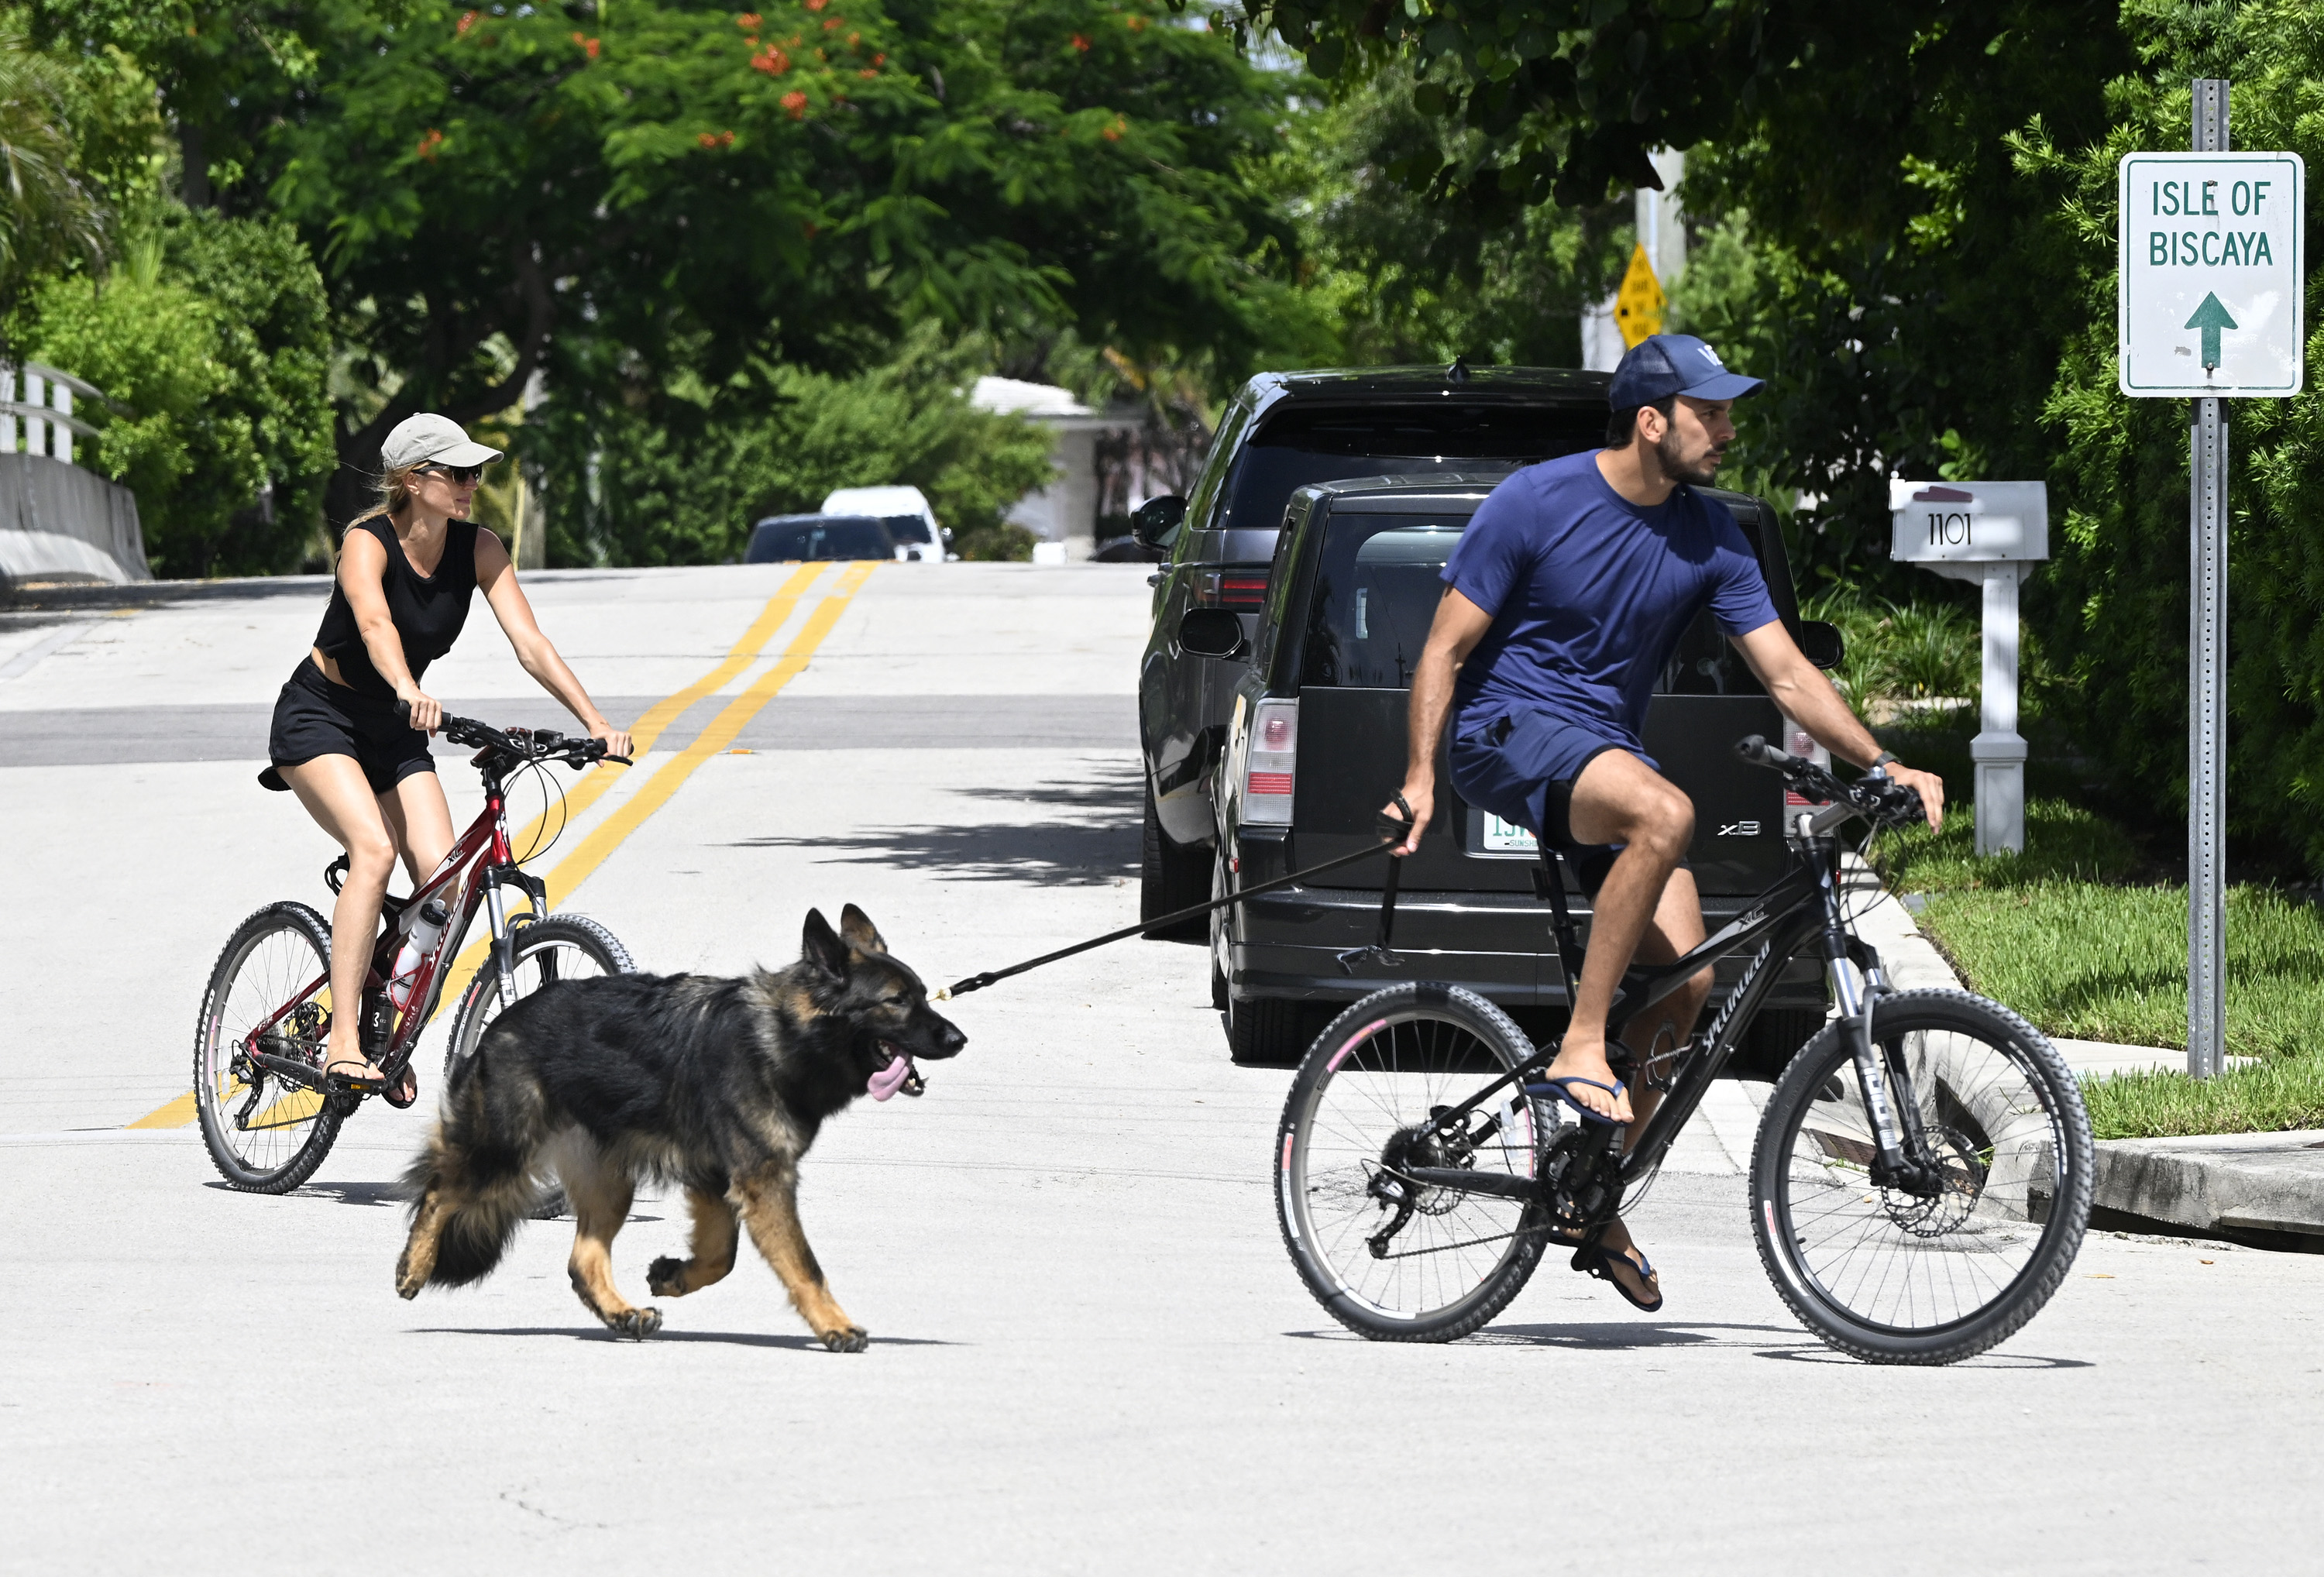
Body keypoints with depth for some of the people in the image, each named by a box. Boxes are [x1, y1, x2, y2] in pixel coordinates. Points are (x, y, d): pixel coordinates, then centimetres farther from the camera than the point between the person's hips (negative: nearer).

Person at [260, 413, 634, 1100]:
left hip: (395, 732, 5)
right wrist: (410, 693, -62)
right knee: (375, 850, -29)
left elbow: (531, 644, -15)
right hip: (320, 716, -5)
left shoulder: (478, 550, -8)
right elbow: (375, 625, -42)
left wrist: (595, 722, -28)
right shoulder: (367, 543, -22)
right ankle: (342, 1040, -30)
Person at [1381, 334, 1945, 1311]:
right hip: (1510, 729, -6)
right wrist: (1420, 778, -16)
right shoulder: (1535, 504, -11)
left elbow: (1786, 673, 4)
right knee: (1664, 812, -36)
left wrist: (1882, 767, -8)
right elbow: (1446, 648, -7)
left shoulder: (1710, 541, 3)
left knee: (1686, 975, -10)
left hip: (1606, 746, 6)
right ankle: (1580, 1049, -28)